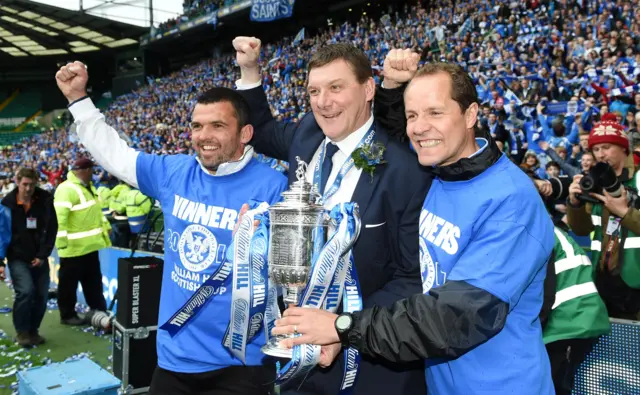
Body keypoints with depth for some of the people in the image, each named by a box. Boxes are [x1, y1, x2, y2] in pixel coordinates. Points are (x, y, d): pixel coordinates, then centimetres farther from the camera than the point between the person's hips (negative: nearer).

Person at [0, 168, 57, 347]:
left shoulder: (45, 200, -6)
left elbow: (52, 229, -2)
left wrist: (43, 255, -8)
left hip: (39, 258, 2)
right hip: (17, 258, -2)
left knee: (41, 295, 2)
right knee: (25, 291, -17)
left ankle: (33, 330, 22)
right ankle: (22, 331, 2)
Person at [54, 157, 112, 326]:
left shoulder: (88, 187, 14)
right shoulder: (67, 189, -18)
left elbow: (96, 209, 26)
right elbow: (59, 217, -24)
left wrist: (105, 226, 24)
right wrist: (61, 240, -29)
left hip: (90, 244, 10)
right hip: (74, 246, -9)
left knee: (93, 280, 17)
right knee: (69, 282, 4)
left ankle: (99, 310, 26)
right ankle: (67, 315, 15)